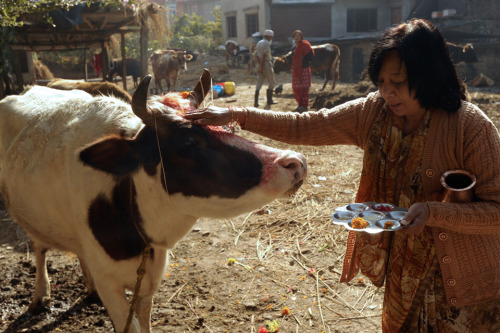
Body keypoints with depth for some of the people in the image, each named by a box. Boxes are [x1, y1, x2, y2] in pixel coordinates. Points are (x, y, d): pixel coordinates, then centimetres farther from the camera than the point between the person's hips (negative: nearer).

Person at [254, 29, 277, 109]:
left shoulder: (259, 43, 15)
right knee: (272, 82, 6)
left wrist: (260, 64, -2)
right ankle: (269, 100, 9)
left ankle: (256, 102, -4)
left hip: (260, 64, 8)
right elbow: (264, 55, -19)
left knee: (259, 83, 4)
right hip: (267, 64, -8)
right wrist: (261, 67, -19)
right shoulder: (267, 43, -11)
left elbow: (256, 55, 7)